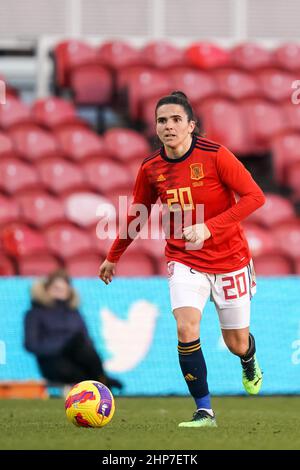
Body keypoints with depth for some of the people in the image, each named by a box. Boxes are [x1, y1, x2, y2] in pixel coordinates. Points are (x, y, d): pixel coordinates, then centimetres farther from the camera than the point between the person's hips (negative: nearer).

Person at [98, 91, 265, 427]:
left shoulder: (215, 156, -16)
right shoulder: (151, 169, -3)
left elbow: (254, 196, -19)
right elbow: (137, 216, 13)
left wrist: (209, 227, -28)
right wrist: (113, 257, 21)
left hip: (229, 258, -2)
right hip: (184, 261, 2)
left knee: (237, 344, 7)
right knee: (186, 329, -22)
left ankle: (250, 362, 46)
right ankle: (204, 410, -13)